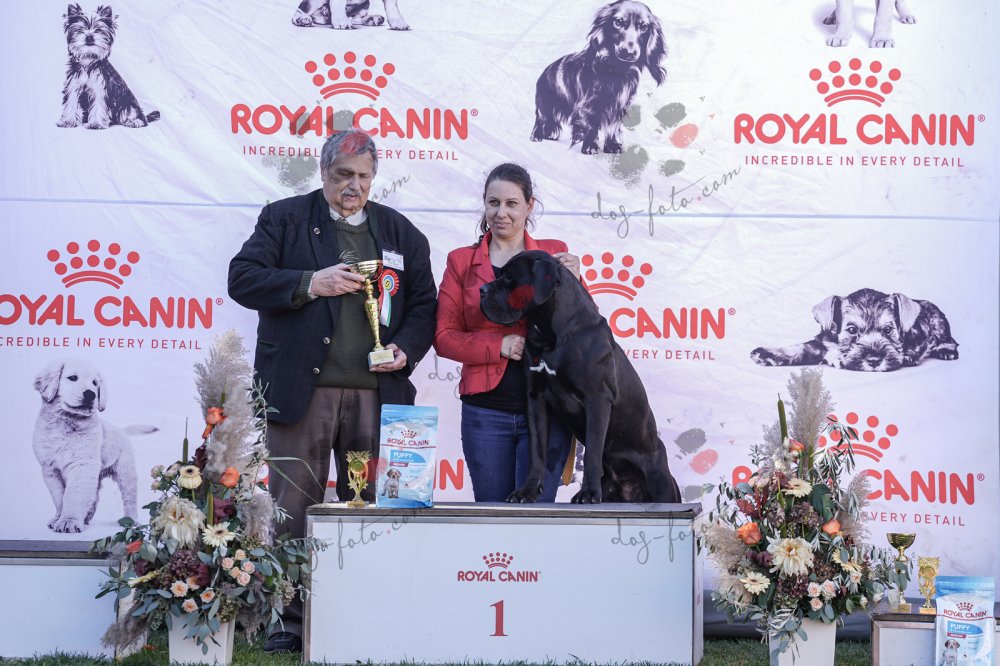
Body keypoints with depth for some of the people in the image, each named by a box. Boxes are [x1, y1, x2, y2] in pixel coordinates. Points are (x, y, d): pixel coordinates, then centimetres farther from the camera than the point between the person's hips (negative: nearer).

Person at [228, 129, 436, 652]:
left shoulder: (401, 232, 16)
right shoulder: (284, 218, 8)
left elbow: (423, 305, 15)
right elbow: (243, 279, -2)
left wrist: (406, 349, -3)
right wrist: (309, 283, -13)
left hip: (375, 392, 2)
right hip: (301, 389, -2)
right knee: (294, 510, 0)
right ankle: (290, 623, 8)